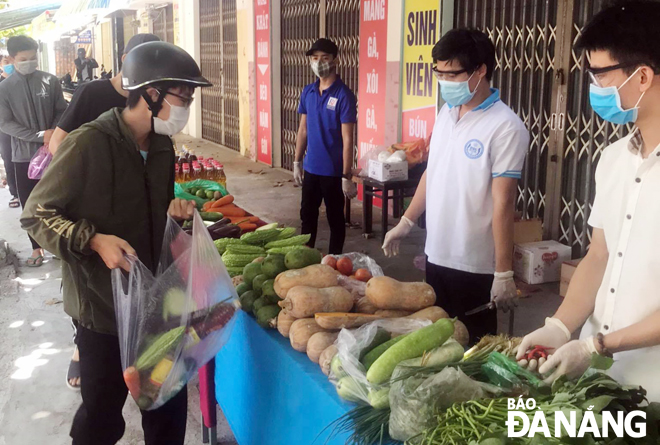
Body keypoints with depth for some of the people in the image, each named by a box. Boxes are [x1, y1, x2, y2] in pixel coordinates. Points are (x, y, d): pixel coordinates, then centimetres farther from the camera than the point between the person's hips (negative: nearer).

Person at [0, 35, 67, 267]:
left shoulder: (50, 81, -3)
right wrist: (40, 136, -17)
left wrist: (53, 135, -14)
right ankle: (37, 247, 21)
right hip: (24, 154, 0)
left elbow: (61, 111, 4)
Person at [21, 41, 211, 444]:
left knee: (170, 405, 16)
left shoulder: (162, 147, 5)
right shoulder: (88, 145, -18)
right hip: (103, 305, -6)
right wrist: (93, 240, -27)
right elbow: (36, 215, -13)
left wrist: (175, 210, -1)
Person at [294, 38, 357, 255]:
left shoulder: (343, 95, -14)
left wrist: (346, 176, -17)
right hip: (311, 168, 6)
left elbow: (347, 139, -15)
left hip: (333, 171, -6)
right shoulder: (308, 92, 5)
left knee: (335, 219, 9)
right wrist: (297, 163, 11)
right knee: (307, 216, 16)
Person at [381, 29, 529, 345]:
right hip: (436, 254, 7)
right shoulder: (445, 114, 5)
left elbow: (503, 203, -18)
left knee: (473, 345, 8)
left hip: (475, 264, -7)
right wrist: (406, 222, 16)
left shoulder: (505, 127, -16)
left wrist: (504, 273, -17)